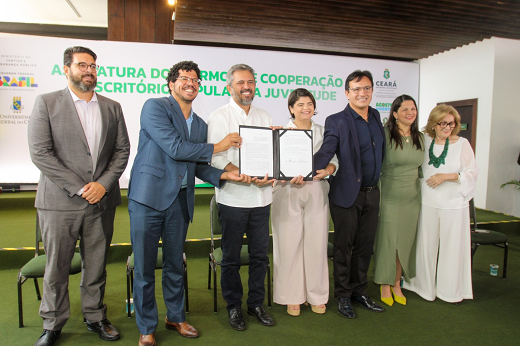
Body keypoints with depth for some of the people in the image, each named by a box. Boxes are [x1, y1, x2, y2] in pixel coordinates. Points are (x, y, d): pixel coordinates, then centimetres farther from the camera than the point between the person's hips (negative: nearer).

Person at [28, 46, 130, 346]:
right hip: (60, 202, -2)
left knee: (96, 266, 12)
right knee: (56, 267, 8)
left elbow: (122, 150, 7)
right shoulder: (46, 103, 1)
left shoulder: (112, 107, 11)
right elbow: (40, 152, -8)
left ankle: (95, 317, 30)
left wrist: (104, 184, -7)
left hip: (102, 202, 3)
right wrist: (79, 188, -13)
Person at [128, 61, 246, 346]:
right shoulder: (155, 107, -6)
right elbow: (175, 148, -17)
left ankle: (175, 317, 36)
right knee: (144, 267, 5)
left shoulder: (200, 124, 15)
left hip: (180, 201, 6)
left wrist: (223, 174, -4)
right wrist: (217, 147, -9)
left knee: (175, 264, 17)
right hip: (148, 197, -5)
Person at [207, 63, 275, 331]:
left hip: (261, 198, 4)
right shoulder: (219, 117, -1)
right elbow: (216, 158, -11)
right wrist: (248, 178, -22)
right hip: (233, 198, -4)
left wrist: (270, 175, -9)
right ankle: (233, 306, 25)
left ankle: (256, 303, 28)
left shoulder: (264, 117, 14)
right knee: (231, 257, 8)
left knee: (260, 255, 11)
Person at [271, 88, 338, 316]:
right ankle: (292, 297, 17)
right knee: (289, 244, 1)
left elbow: (334, 159, 12)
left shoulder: (323, 132, 12)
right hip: (288, 194, -2)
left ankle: (317, 296, 22)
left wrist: (327, 169, -10)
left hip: (317, 193, 3)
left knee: (317, 244, 5)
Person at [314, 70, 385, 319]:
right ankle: (343, 296, 22)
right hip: (347, 194, -6)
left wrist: (378, 180, 15)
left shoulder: (375, 116, 10)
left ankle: (359, 291, 30)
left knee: (365, 246, 14)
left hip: (372, 193, 6)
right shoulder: (336, 121, -10)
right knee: (344, 247, 6)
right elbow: (326, 151, -21)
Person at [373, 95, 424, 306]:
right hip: (389, 196, -5)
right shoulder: (385, 134, -10)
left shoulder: (420, 137, 9)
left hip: (412, 198, 5)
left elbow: (421, 166, 19)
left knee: (405, 241, 12)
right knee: (387, 240, 2)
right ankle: (385, 286, 19)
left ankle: (397, 285, 27)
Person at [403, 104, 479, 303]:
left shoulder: (462, 144, -3)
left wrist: (447, 176, -15)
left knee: (452, 246, 4)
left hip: (454, 204, -2)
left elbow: (472, 173, -4)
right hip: (428, 203, 2)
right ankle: (426, 287, 26)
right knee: (426, 245, 8)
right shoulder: (424, 141, 4)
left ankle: (451, 290, 22)